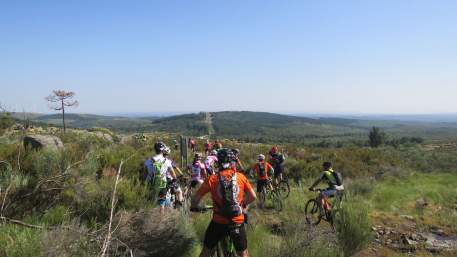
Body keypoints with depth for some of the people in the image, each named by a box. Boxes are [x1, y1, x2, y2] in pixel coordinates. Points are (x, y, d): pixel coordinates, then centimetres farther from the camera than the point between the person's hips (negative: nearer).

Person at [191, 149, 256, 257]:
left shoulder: (212, 179, -8)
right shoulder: (241, 177, -3)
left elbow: (195, 199, -5)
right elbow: (252, 197, 2)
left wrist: (193, 207, 16)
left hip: (218, 223, -1)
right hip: (238, 222, 1)